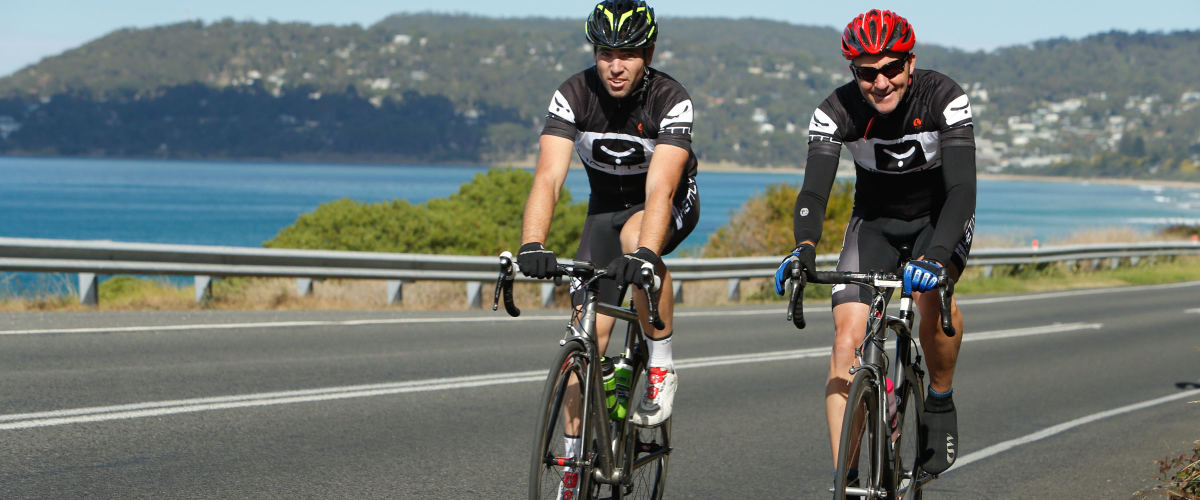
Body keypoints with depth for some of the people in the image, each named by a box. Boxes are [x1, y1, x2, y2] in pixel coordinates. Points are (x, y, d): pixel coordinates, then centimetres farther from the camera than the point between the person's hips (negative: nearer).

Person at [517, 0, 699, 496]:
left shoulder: (670, 100, -29)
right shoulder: (573, 95, -23)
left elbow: (659, 187, -41)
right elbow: (548, 178, -34)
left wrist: (645, 253, -58)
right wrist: (532, 245, -51)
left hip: (671, 204, -3)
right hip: (606, 204, 3)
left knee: (636, 238, -38)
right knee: (591, 327, -8)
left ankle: (662, 366, -20)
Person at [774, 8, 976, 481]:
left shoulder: (944, 99, -29)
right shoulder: (838, 110, -24)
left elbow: (962, 188, -39)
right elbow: (814, 189, -33)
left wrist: (935, 257, -55)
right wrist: (805, 248, -55)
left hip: (939, 215, -1)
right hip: (874, 220, 1)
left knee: (932, 291, -32)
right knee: (848, 336, -16)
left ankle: (940, 402, -4)